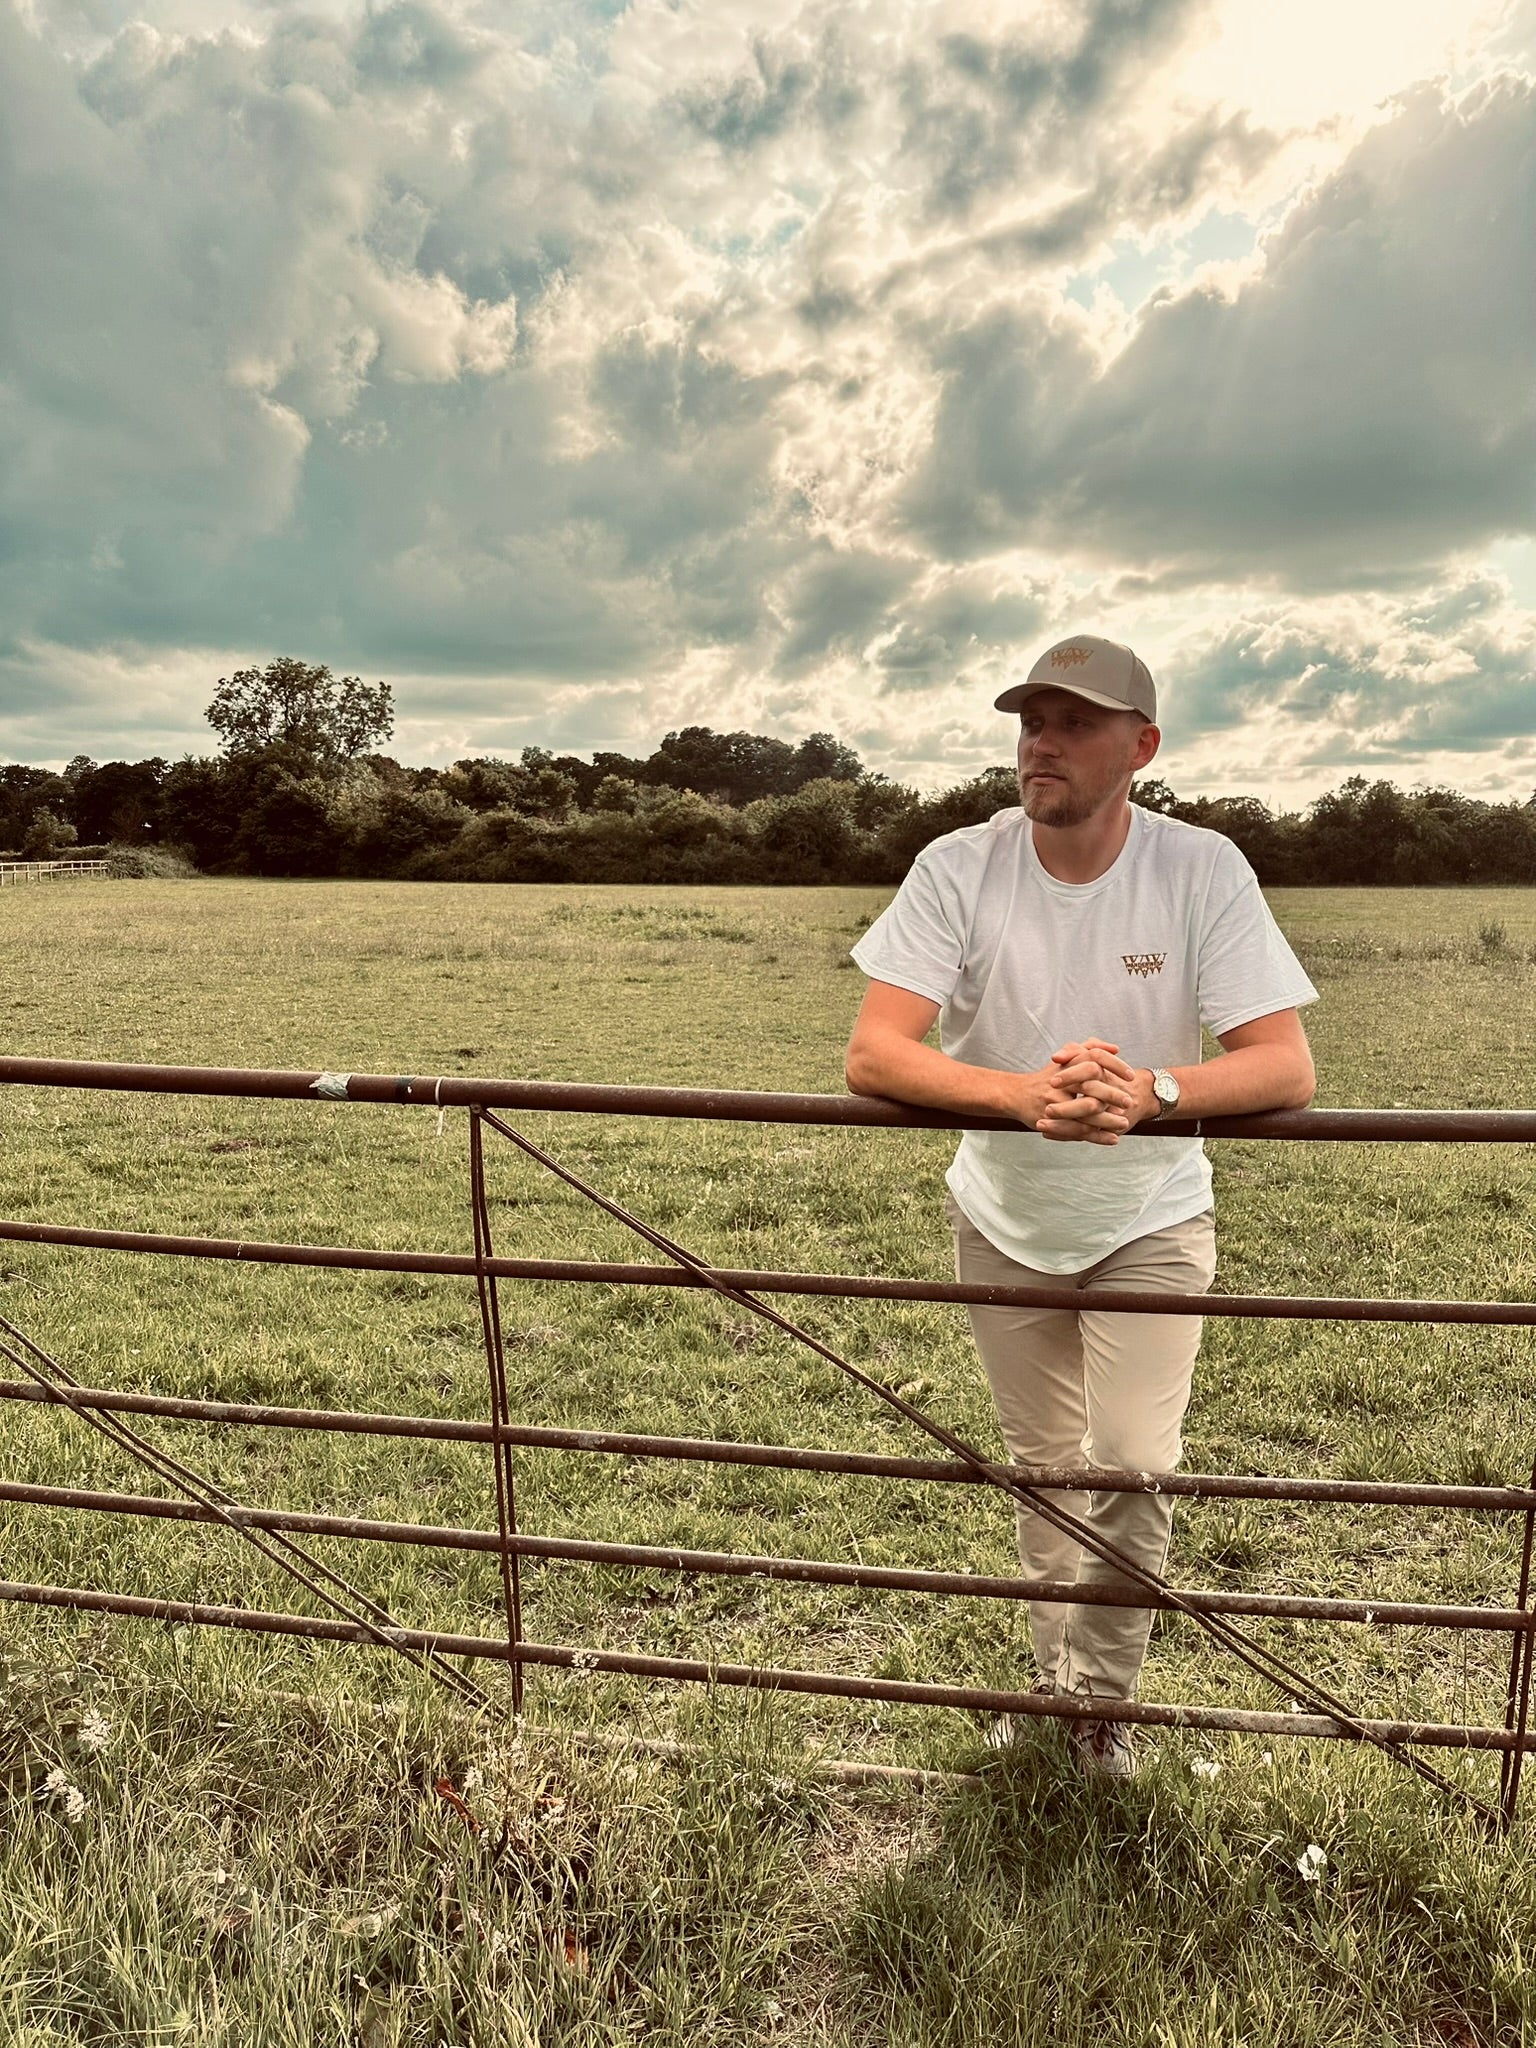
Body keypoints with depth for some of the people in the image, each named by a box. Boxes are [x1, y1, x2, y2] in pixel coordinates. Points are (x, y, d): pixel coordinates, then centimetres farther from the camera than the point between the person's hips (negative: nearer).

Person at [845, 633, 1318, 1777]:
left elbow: (1288, 1069, -23)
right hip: (1003, 1224, 1)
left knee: (1134, 1467, -7)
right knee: (1043, 1468, 16)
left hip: (1152, 1222, -1)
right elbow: (872, 1055, -26)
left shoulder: (1203, 870, -18)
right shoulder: (959, 869, -18)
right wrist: (1026, 1094, -43)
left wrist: (1150, 1091, -43)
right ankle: (1055, 1683, 42)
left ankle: (1104, 1697, 23)